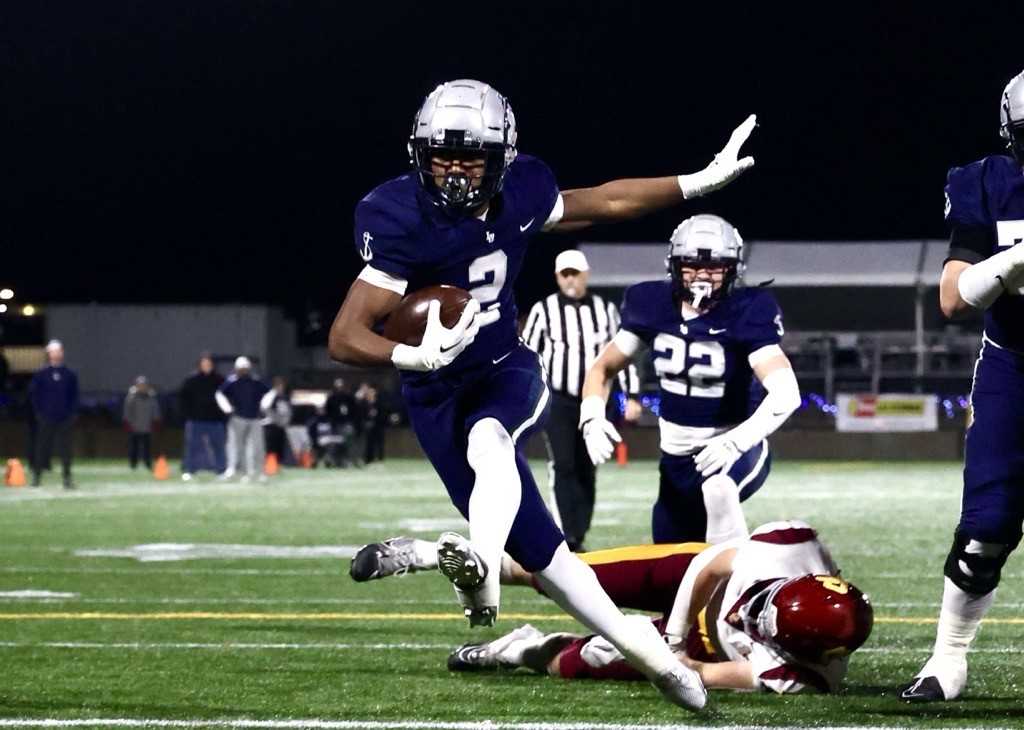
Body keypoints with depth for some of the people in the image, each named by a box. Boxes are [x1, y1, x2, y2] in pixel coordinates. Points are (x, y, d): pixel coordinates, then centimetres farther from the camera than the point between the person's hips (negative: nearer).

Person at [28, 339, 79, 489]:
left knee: (65, 449, -2)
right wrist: (38, 412, -2)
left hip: (65, 419, 1)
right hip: (46, 419, -1)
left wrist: (72, 413, 0)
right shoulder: (41, 374, 2)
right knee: (42, 448, 3)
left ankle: (67, 478, 0)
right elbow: (33, 394, 5)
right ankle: (37, 475, 12)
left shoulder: (70, 374, 6)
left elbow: (74, 396, 9)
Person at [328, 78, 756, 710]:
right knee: (538, 550, -6)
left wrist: (700, 182, 15)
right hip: (440, 393, -2)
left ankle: (482, 567, -61)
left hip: (507, 372, 2)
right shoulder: (401, 220, -24)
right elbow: (345, 338, -25)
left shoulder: (520, 191, -8)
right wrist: (413, 355, -45)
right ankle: (650, 654, 4)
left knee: (487, 439, -36)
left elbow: (600, 204, 14)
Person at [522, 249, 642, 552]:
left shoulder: (605, 310, 4)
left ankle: (577, 538, 11)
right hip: (558, 401, -3)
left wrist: (632, 396, 5)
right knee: (563, 467, -13)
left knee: (586, 472, 4)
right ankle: (567, 538, -18)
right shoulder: (544, 310, -3)